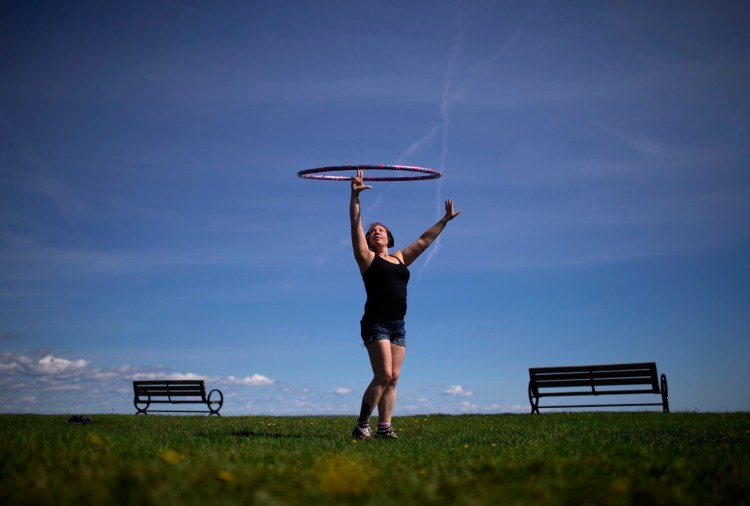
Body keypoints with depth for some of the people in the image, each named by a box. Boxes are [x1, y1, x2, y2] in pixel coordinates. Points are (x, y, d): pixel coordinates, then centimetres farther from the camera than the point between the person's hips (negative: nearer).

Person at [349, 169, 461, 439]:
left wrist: (445, 220, 28)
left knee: (393, 378, 1)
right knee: (383, 376, -15)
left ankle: (384, 427, 3)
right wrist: (355, 196, -14)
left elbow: (424, 240, 25)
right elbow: (355, 226, -5)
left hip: (398, 326, 6)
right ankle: (361, 426, -7)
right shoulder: (366, 257, 5)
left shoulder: (400, 258, 19)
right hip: (375, 323, -6)